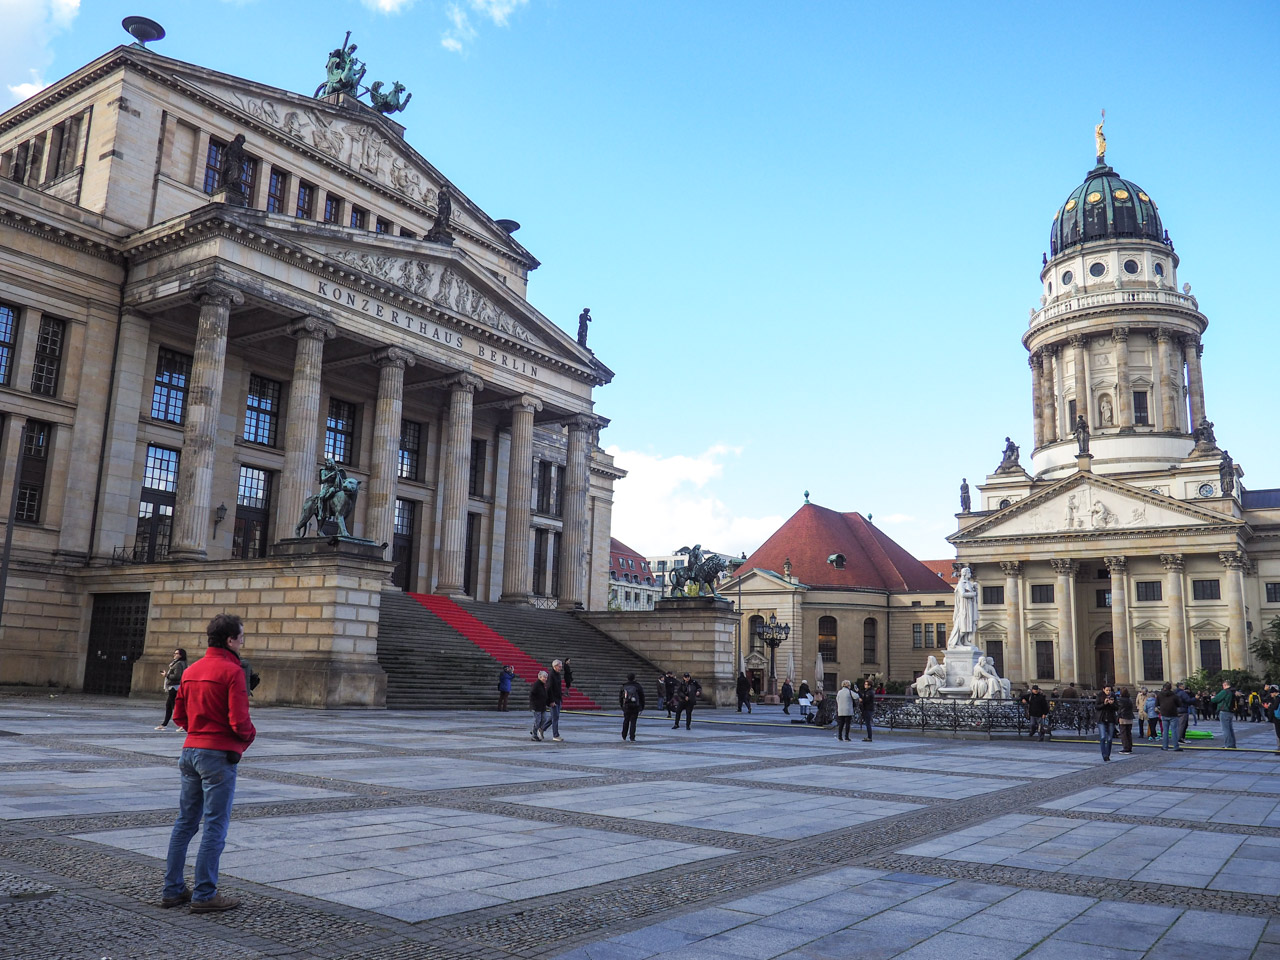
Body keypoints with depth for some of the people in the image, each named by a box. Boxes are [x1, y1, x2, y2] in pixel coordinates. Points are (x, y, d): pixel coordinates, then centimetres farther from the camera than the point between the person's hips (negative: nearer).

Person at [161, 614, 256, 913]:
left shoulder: (191, 670, 10)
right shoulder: (232, 671, -15)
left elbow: (179, 716, 15)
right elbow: (239, 721, -18)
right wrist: (249, 735, 1)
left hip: (191, 751, 8)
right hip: (219, 754, -8)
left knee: (185, 822, 15)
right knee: (215, 827, 0)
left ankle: (173, 889, 20)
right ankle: (204, 894, 5)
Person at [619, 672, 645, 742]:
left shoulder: (624, 687, 3)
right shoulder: (638, 686, 0)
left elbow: (620, 697, 8)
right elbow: (642, 697, 3)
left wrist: (621, 706, 17)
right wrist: (642, 707, 10)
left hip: (626, 707, 2)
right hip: (635, 707, -2)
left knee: (626, 721, 16)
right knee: (633, 722, 0)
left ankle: (624, 736, 26)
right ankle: (632, 738, -5)